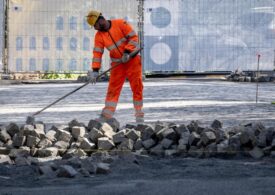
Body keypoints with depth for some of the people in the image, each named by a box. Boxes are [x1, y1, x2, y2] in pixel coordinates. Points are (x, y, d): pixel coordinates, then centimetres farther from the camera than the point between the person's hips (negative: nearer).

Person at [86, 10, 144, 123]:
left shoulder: (120, 24, -12)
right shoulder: (99, 36, 0)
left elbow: (133, 37, -13)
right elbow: (97, 53, -3)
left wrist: (127, 52, -21)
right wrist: (95, 70, -12)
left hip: (132, 58, -4)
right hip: (117, 63, 4)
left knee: (137, 86, -2)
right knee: (113, 88, -4)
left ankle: (139, 115, 7)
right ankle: (107, 115, -5)